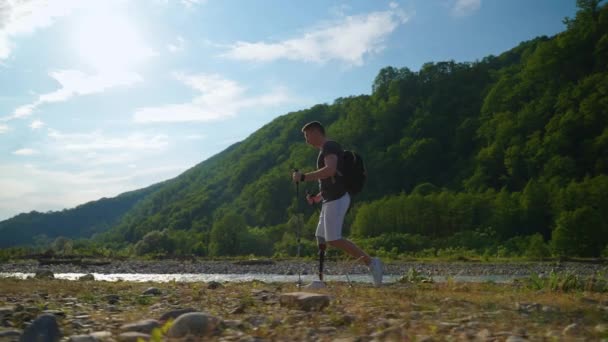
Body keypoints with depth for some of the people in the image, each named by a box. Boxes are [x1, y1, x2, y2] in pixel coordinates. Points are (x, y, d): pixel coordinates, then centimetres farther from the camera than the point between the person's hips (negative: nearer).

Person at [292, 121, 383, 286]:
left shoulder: (330, 146, -8)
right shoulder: (325, 150, 24)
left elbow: (330, 170, -27)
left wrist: (303, 177, -23)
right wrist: (318, 197, 18)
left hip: (337, 199, -10)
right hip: (331, 200, 10)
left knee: (333, 239, -15)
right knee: (321, 238, 8)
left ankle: (371, 262, -13)